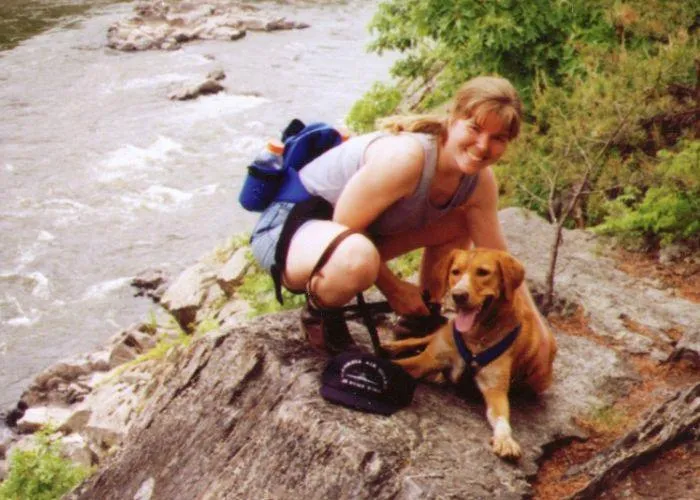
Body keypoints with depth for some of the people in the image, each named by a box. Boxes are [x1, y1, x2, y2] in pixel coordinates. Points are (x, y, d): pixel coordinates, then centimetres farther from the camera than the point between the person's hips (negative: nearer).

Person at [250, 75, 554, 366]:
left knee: (461, 224, 3)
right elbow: (345, 228, -26)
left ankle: (425, 317, 15)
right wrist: (392, 288, -16)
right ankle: (318, 311, -7)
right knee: (357, 258, -40)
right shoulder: (406, 157, -32)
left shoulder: (480, 182, -7)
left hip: (363, 229, 8)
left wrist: (538, 325, -3)